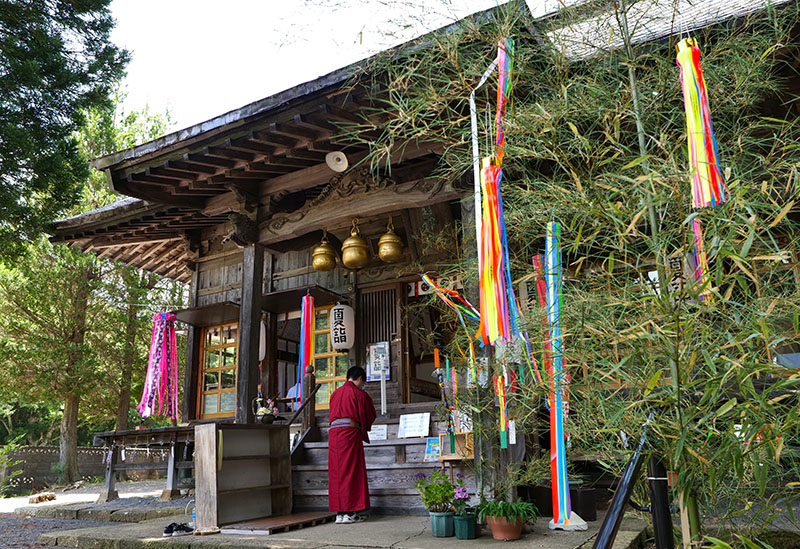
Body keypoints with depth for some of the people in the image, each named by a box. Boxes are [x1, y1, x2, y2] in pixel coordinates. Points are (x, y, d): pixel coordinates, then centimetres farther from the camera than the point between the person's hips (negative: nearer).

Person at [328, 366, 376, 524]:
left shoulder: (335, 393, 17)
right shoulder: (359, 393, -1)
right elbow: (369, 415, 5)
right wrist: (363, 427, 25)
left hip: (333, 432, 6)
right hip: (350, 433, -6)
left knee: (336, 471, 8)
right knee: (351, 471, -1)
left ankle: (339, 511, 10)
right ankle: (350, 511, -2)